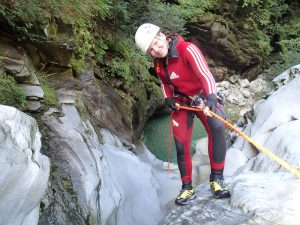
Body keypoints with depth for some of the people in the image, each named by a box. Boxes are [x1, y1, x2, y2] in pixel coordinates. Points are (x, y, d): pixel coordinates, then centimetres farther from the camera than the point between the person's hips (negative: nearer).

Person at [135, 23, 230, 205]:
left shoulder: (187, 49, -24)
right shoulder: (158, 63, -5)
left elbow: (205, 73, -37)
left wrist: (211, 96, -54)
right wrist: (168, 98, -4)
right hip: (181, 102, 5)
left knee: (217, 127, -32)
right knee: (181, 144, -4)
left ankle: (217, 178, -20)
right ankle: (187, 187, 15)